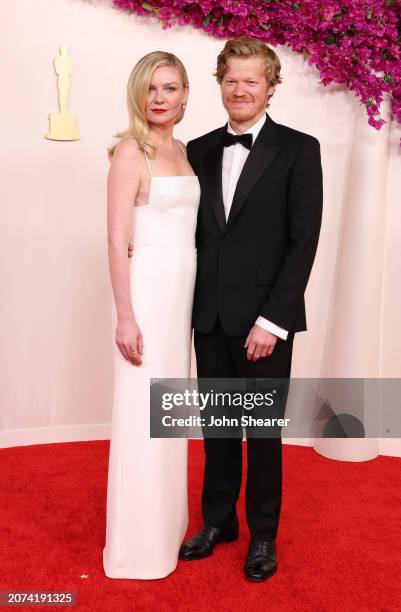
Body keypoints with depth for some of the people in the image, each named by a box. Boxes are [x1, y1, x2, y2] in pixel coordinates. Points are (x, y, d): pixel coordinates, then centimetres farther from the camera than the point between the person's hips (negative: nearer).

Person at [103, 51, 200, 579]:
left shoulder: (183, 150, 13)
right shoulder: (130, 150, -9)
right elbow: (117, 240, -14)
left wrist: (189, 291, 11)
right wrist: (125, 316, -18)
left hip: (183, 288, 8)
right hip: (147, 288, -8)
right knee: (142, 413, 0)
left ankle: (167, 524, 33)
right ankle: (139, 546, 16)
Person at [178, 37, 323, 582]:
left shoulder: (299, 149, -3)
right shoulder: (200, 150, 9)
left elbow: (304, 240, -9)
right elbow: (195, 232, 9)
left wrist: (272, 319, -14)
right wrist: (190, 305, 2)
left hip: (264, 318, -4)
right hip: (209, 314, 4)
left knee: (263, 429, 8)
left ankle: (264, 535, 27)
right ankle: (219, 521, 33)